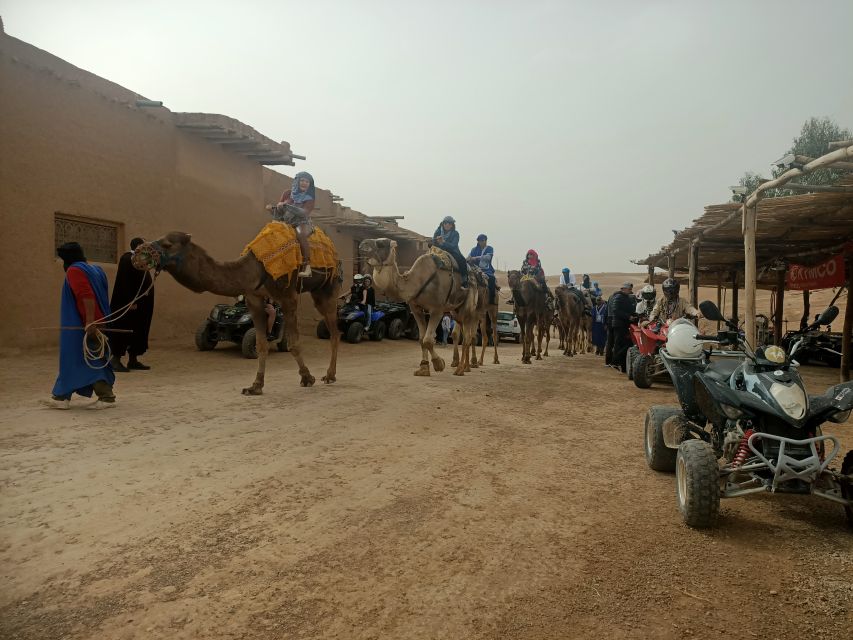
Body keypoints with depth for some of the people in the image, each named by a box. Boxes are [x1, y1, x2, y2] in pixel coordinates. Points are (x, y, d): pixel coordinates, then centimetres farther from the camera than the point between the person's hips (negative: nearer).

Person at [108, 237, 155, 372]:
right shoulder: (127, 259, -11)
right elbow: (124, 283, -18)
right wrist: (131, 301, -23)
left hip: (141, 304, 9)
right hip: (130, 303, -9)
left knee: (138, 331, 11)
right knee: (124, 330, -4)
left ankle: (133, 360, 17)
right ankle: (116, 360, 3)